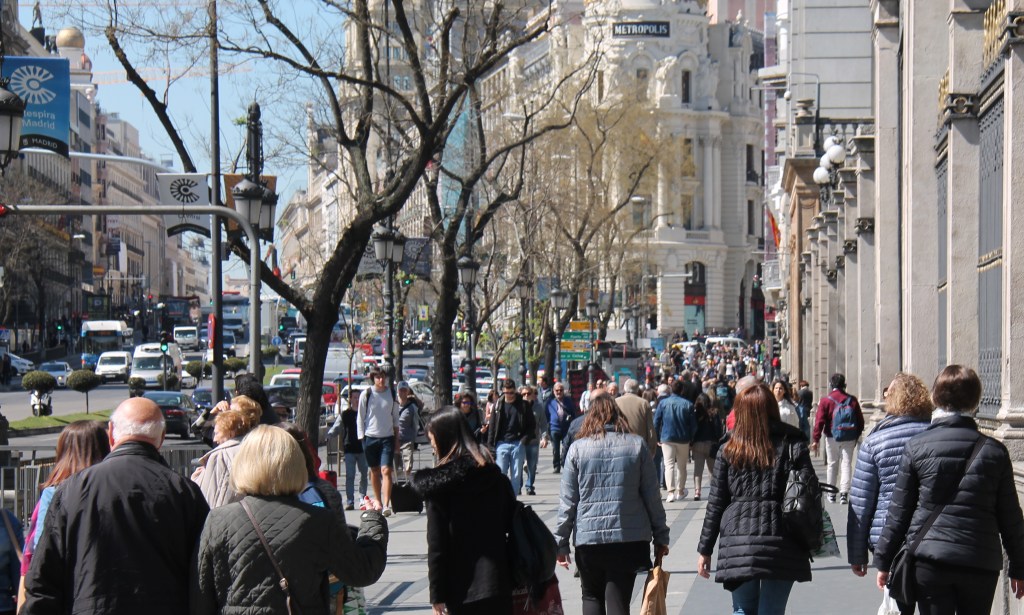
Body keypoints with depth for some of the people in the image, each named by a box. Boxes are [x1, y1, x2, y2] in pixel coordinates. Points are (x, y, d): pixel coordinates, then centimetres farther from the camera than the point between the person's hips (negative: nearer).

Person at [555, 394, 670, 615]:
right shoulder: (637, 445, 2)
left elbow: (567, 500, 0)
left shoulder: (577, 448, 0)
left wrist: (561, 541, 6)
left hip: (588, 538, 0)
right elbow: (652, 496, 3)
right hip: (630, 538, 0)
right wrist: (661, 537, 10)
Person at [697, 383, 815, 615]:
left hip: (738, 543, 1)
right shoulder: (792, 446, 1)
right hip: (781, 546, -1)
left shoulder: (729, 449, 3)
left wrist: (705, 549, 10)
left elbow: (716, 503, 4)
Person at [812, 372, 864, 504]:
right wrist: (857, 436, 17)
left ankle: (831, 494, 18)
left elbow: (819, 421, -10)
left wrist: (815, 439, -7)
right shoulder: (852, 400, 1)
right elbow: (860, 420, 5)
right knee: (846, 464, 3)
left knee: (832, 464, 11)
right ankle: (844, 493, -9)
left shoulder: (825, 400, -6)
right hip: (849, 439, 1)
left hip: (832, 438, -1)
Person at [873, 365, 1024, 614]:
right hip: (982, 565, 1)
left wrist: (883, 561, 8)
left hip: (929, 560, -1)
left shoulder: (917, 447, -2)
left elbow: (899, 510, 0)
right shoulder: (994, 450, 2)